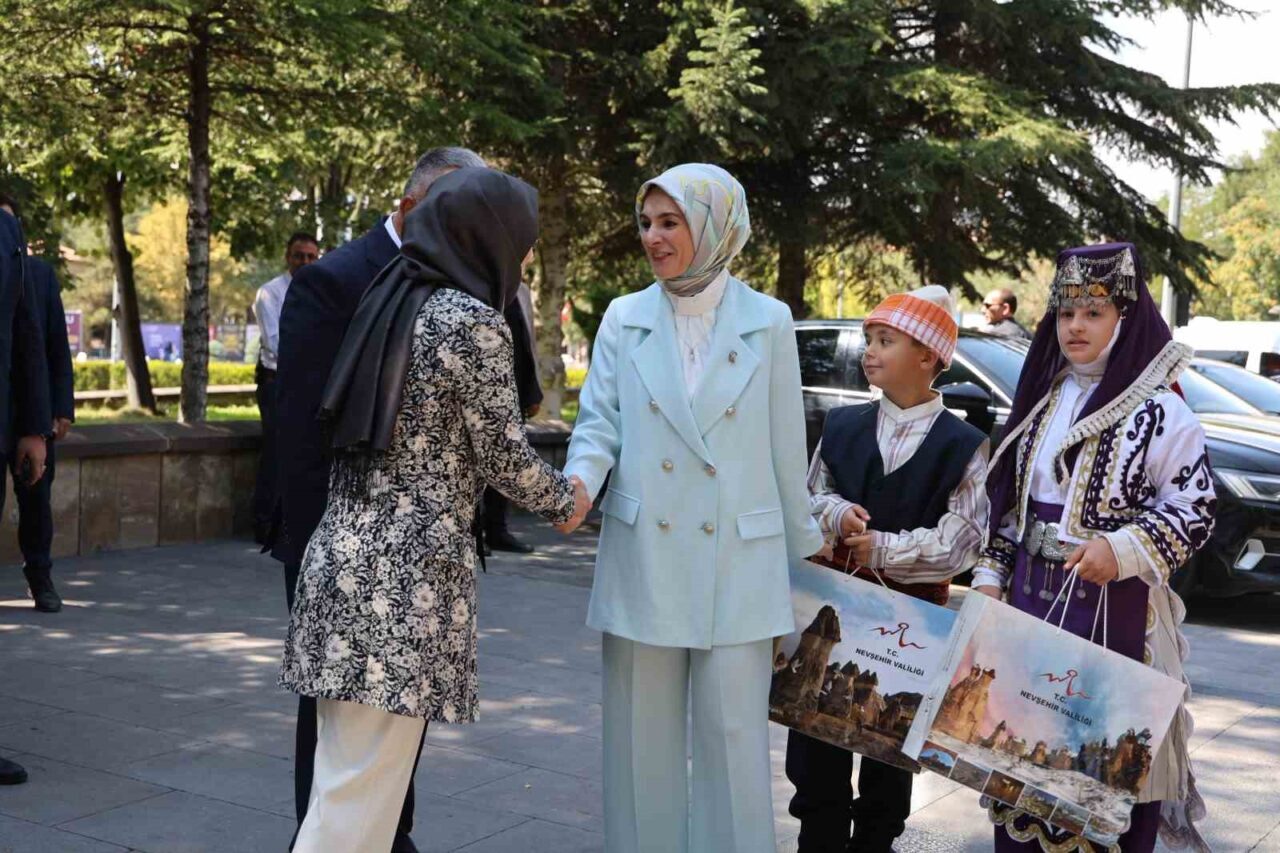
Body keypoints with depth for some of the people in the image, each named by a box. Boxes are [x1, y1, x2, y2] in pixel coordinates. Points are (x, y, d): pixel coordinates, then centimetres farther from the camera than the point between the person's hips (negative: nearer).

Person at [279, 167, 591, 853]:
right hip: (406, 572, -8)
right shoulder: (472, 322, -10)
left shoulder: (386, 306, 13)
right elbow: (503, 457, -8)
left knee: (346, 776, 15)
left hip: (344, 556, 8)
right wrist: (565, 501, 12)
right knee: (363, 789, -3)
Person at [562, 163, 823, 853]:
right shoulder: (624, 318, 5)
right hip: (643, 560, 2)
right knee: (641, 738, 10)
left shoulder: (768, 322, 1)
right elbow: (599, 423, 2)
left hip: (737, 564, -2)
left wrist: (804, 553, 7)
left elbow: (785, 450, 4)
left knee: (734, 738, 2)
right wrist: (581, 483, -19)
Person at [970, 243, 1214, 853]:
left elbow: (1194, 509, -9)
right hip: (1031, 595, 6)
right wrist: (991, 577, 9)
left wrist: (1122, 550, -22)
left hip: (1114, 608, -6)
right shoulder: (1042, 400, 12)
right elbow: (1007, 500, 16)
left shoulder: (1157, 410, -8)